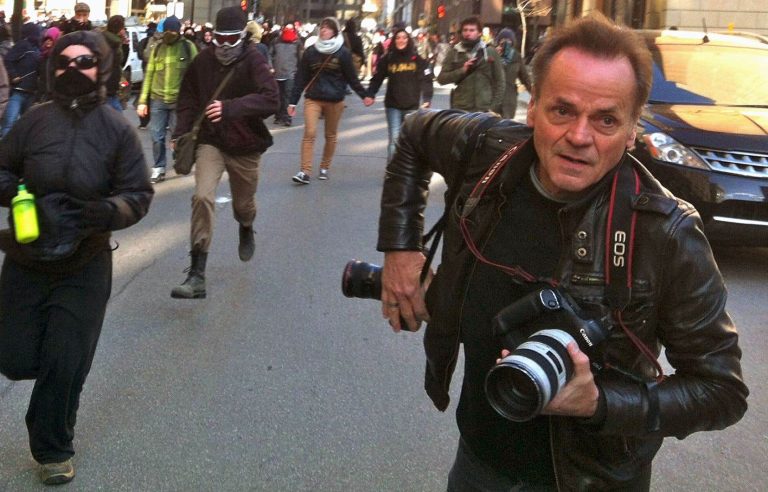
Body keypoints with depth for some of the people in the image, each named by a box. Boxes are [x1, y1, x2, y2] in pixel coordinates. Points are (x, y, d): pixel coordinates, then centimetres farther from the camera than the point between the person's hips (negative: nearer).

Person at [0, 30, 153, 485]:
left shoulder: (117, 131, -10)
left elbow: (139, 196, -7)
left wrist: (99, 213, -25)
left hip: (84, 268, -2)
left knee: (65, 366, 3)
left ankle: (54, 450, 25)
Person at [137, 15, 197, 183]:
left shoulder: (188, 47, -1)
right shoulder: (157, 48, 8)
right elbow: (149, 75, 8)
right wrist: (142, 100, 3)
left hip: (179, 100, -2)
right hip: (158, 100, 3)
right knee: (157, 136, 1)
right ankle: (158, 169, 11)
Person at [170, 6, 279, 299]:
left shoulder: (253, 61, -15)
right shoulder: (203, 61, -5)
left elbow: (271, 99, -29)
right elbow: (188, 97, 10)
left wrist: (230, 107, -41)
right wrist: (181, 132, -3)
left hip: (245, 145, -1)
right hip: (210, 141, 1)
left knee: (243, 203, 18)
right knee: (203, 197, -20)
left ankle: (246, 231, 58)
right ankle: (197, 275, -18)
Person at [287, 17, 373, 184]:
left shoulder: (343, 53, -3)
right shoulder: (310, 51, 2)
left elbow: (352, 78, 3)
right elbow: (301, 78, 3)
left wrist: (364, 96, -3)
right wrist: (293, 101, 2)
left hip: (335, 100, 0)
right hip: (313, 99, 0)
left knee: (331, 135, 10)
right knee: (309, 133, -12)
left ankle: (325, 168, 25)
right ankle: (305, 172, -14)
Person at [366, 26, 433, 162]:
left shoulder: (417, 60, 0)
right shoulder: (387, 59, 3)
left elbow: (426, 80, -3)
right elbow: (377, 78, 4)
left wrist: (427, 100, -12)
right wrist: (370, 95, -9)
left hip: (412, 106, -1)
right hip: (393, 106, 1)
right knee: (394, 139, -2)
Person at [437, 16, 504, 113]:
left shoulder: (490, 52, 5)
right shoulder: (454, 53, 7)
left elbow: (499, 81, 5)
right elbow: (441, 79, 2)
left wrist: (494, 106, -4)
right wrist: (462, 70, -12)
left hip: (484, 109, -1)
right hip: (460, 109, 1)